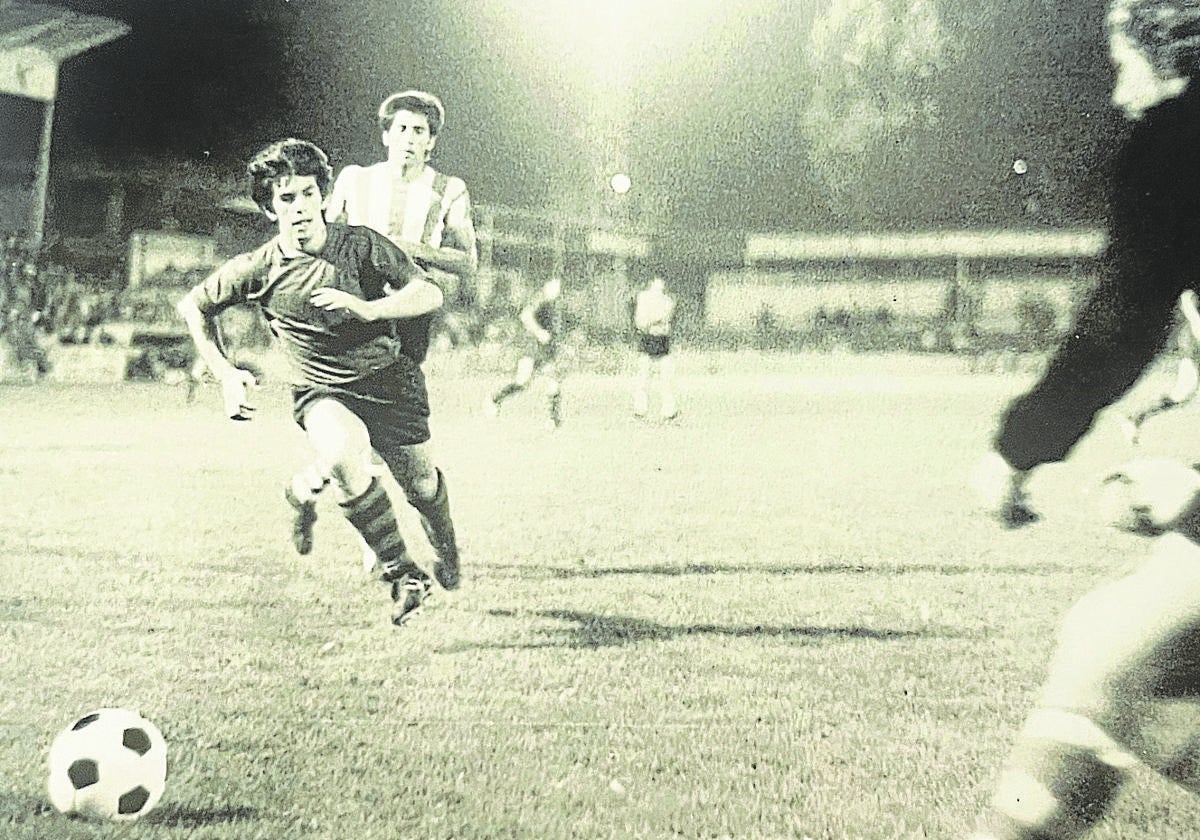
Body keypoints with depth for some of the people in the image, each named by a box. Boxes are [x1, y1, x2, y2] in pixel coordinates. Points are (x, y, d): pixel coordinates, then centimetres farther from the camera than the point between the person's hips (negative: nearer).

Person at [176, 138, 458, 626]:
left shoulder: (361, 245, -11)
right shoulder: (258, 269, -10)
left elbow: (430, 294, -12)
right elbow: (193, 307, 5)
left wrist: (366, 308, -28)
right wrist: (225, 375, 0)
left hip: (389, 379, 1)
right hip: (321, 390, -1)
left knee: (420, 485, 9)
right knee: (342, 458, -33)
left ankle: (447, 544, 48)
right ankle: (401, 572, -17)